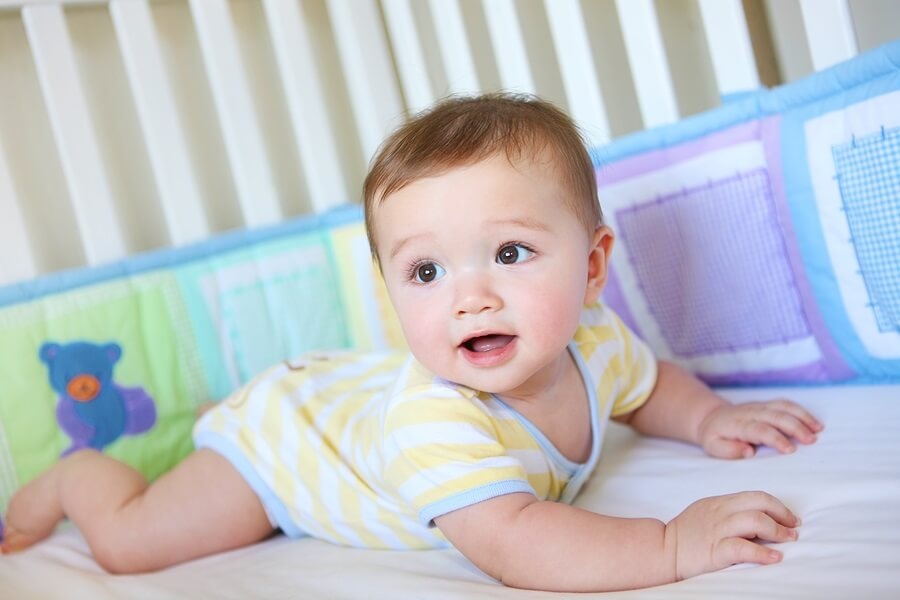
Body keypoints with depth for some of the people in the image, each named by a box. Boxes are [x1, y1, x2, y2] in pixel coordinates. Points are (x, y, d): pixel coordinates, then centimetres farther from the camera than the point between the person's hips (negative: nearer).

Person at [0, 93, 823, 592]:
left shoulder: (596, 346, -23)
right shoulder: (432, 421, -47)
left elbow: (651, 382, 2)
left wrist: (709, 418, -16)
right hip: (277, 433, -6)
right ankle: (72, 476, 31)